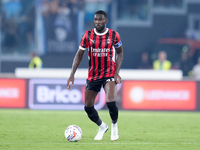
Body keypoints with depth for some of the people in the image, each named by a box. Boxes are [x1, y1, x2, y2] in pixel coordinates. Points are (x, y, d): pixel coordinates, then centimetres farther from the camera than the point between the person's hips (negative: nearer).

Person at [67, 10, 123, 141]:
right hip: (93, 75, 3)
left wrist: (117, 72, -6)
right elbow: (79, 54, 3)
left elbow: (120, 53, 7)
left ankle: (114, 125, 7)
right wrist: (72, 74, -5)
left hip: (109, 74, -3)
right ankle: (102, 127, 30)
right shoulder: (88, 35, -3)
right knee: (88, 107, 3)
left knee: (111, 102, -23)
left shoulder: (114, 35, -6)